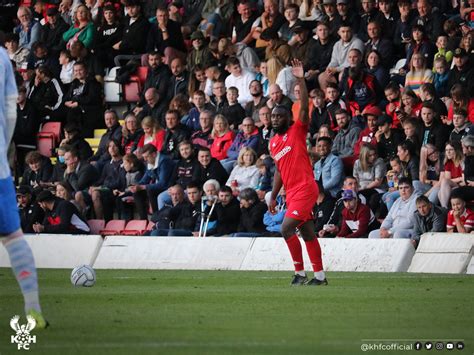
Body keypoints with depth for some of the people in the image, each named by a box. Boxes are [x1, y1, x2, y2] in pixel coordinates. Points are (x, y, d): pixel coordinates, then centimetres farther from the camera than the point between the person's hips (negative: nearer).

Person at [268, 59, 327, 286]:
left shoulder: (297, 131, -3)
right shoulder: (273, 142, 16)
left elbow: (304, 107, -17)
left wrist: (301, 80, -25)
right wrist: (273, 197, 19)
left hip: (305, 189, -8)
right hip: (292, 192, 8)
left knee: (286, 228, -16)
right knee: (307, 233, 10)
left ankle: (300, 272, -7)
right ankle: (319, 276, 14)